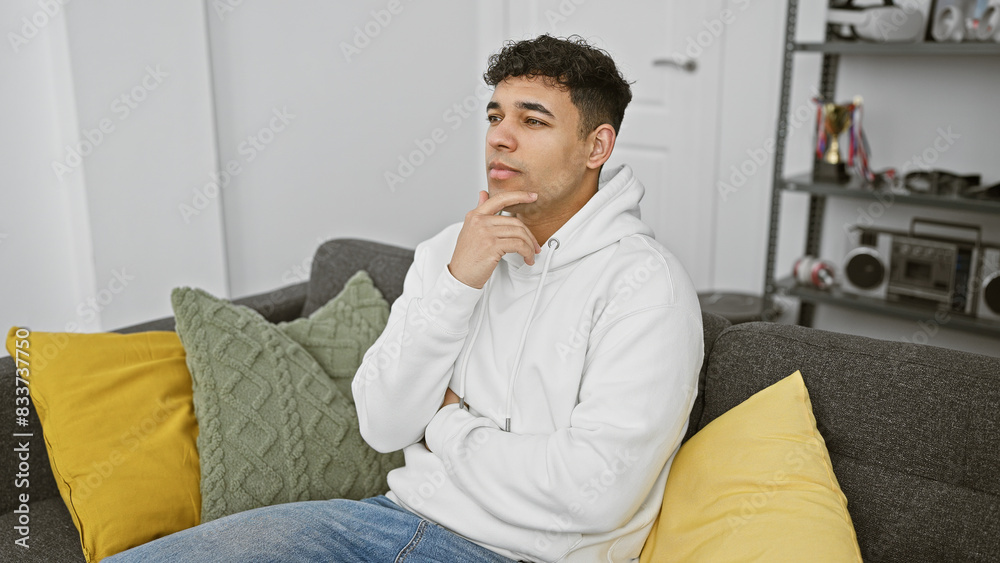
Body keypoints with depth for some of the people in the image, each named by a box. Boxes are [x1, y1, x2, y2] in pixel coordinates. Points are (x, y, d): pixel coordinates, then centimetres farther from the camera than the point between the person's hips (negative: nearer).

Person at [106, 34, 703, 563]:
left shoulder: (644, 283, -12)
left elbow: (596, 492, -21)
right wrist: (456, 282, -15)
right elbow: (383, 425, -2)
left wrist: (446, 425, -7)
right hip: (404, 513, 5)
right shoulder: (449, 250, 6)